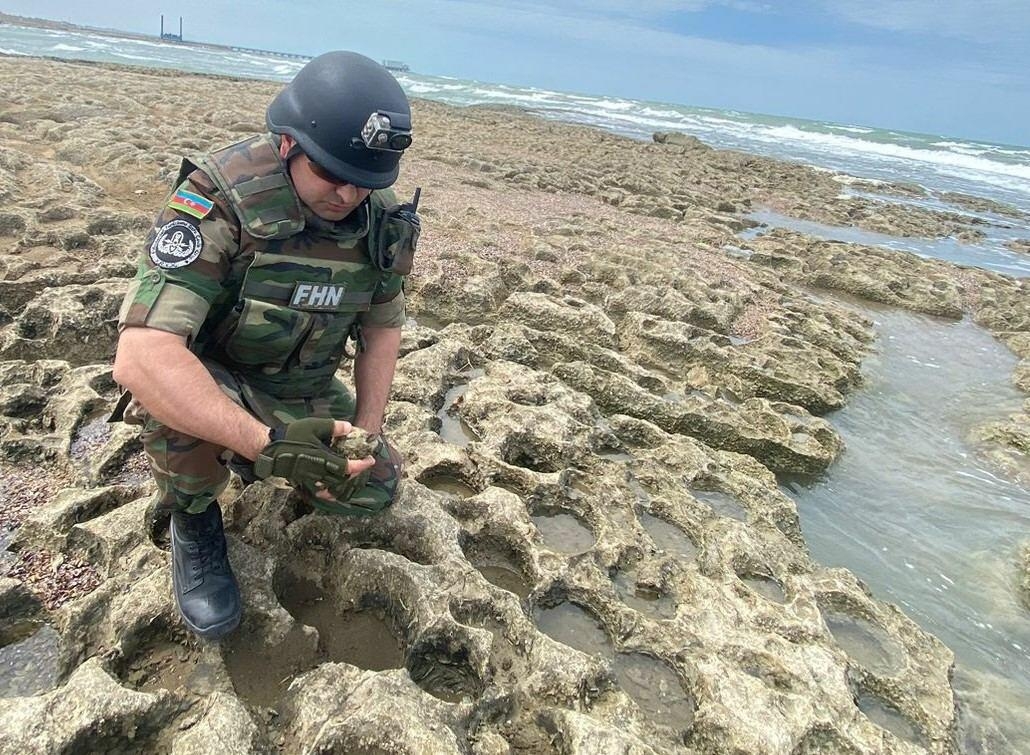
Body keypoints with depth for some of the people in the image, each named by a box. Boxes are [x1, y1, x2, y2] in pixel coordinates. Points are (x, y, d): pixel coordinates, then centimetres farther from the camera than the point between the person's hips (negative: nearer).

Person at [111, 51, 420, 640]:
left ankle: (242, 457, 23)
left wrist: (365, 437, -10)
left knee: (377, 486, -4)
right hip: (204, 378, -4)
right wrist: (265, 443, -50)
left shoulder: (383, 218, -15)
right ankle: (194, 521, -2)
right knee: (167, 393, -37)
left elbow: (382, 330, -1)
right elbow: (141, 356, -42)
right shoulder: (219, 199, -32)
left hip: (303, 393, 5)